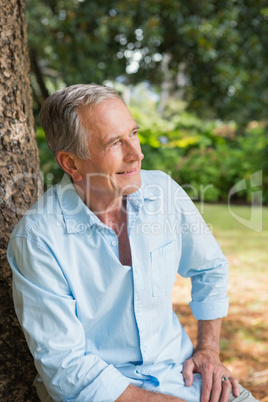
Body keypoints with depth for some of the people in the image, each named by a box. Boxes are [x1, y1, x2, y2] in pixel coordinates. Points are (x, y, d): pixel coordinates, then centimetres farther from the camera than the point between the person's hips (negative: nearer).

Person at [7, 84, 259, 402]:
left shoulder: (164, 191, -5)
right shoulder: (37, 239, -19)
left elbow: (210, 268, 12)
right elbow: (65, 367, -17)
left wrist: (209, 349, 4)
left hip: (180, 369, 3)